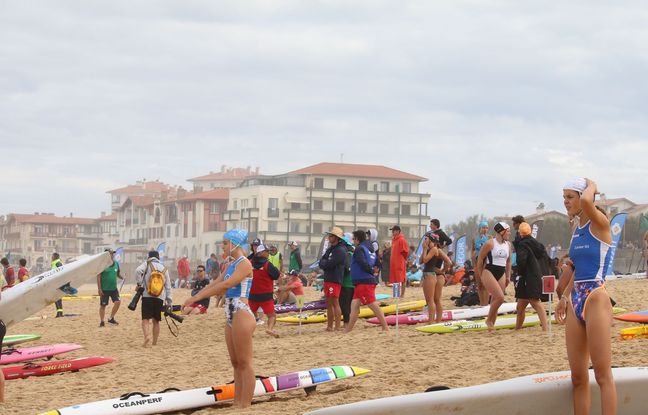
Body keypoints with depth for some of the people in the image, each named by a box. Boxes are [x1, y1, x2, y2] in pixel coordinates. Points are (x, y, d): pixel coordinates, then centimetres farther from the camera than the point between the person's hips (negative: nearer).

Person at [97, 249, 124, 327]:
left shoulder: (116, 263, 5)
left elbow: (118, 274, 18)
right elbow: (98, 277, -10)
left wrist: (122, 277, -5)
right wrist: (99, 289, -13)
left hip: (113, 288, 5)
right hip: (104, 289, -5)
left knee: (118, 301, -8)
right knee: (103, 305, 3)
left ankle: (111, 318, 9)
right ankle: (101, 321, 16)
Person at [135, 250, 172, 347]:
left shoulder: (147, 264, 7)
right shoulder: (164, 268, 17)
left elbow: (138, 271, -15)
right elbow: (168, 287, 15)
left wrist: (139, 283, -3)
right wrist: (169, 303, 18)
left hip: (147, 296, -3)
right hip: (160, 297, 3)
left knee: (146, 319, -9)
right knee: (156, 321, 15)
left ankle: (148, 341, -26)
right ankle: (154, 342, 18)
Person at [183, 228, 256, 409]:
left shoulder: (244, 264, -12)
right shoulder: (231, 265, 16)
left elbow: (226, 285, -23)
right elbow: (215, 284, 15)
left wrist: (197, 297, -23)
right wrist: (194, 297, 4)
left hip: (242, 315, -10)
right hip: (231, 316, 10)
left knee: (244, 363, -6)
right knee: (236, 363, 12)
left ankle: (245, 406, -4)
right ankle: (237, 403, 17)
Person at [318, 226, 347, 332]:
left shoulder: (340, 251, -11)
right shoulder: (330, 249, 19)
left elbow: (329, 264, -19)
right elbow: (321, 262, 13)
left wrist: (323, 263, -1)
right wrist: (325, 263, -7)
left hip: (335, 280, -9)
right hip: (327, 279, 9)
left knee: (335, 303, -10)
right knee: (329, 304, 12)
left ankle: (337, 327, -10)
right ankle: (329, 326, 17)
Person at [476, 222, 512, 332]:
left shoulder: (508, 244, 10)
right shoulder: (490, 243, -10)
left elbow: (508, 261, 20)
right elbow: (480, 258, -5)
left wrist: (508, 276, 18)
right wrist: (480, 275, -2)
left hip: (501, 274, 7)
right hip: (489, 272, -7)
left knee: (495, 300, 5)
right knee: (500, 297, -19)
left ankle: (492, 324, 12)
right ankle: (489, 320, -3)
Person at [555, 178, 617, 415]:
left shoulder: (600, 224, -8)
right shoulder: (576, 229, 14)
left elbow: (587, 202, -30)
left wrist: (592, 186, -10)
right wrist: (564, 297, 24)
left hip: (596, 300, -8)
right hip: (575, 304, 8)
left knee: (603, 375, -7)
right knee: (578, 378, 7)